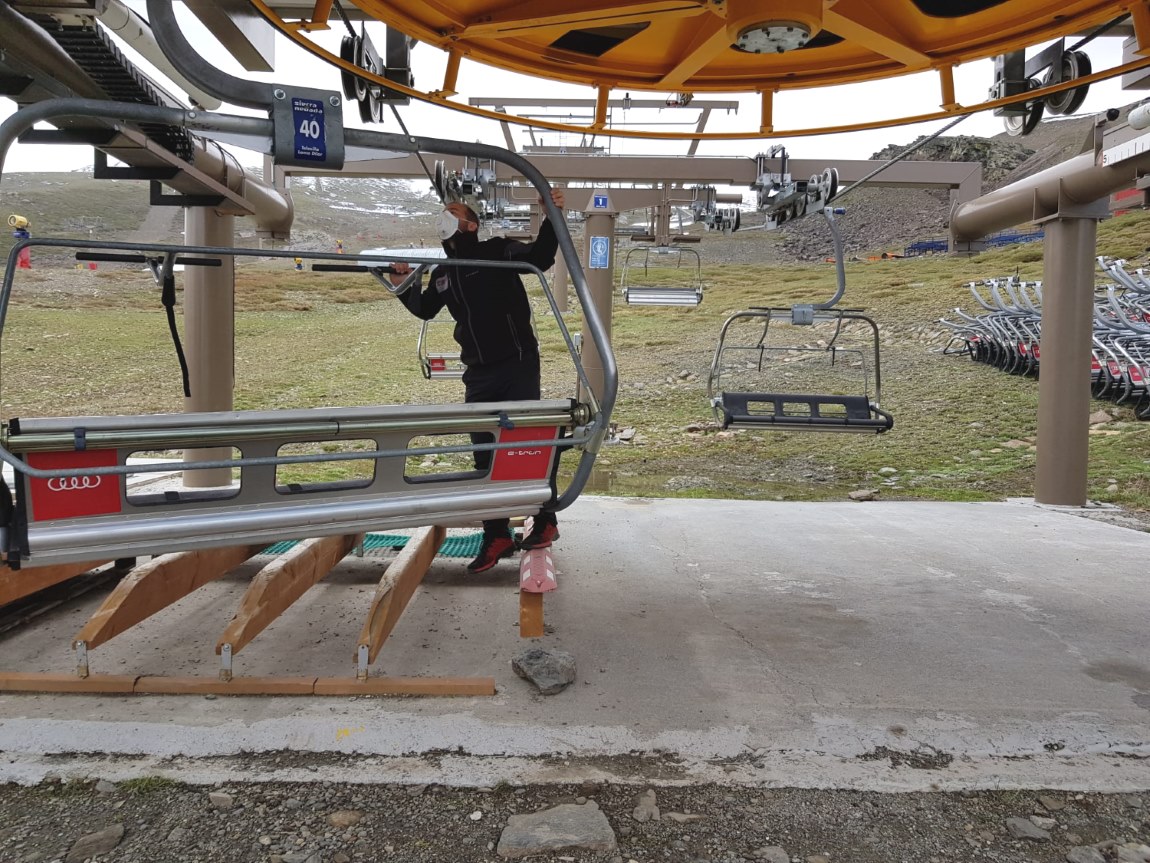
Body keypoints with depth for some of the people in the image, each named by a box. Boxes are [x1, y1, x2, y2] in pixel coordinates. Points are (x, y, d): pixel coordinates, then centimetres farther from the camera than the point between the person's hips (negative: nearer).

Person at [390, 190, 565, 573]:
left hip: (519, 365, -6)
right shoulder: (443, 271, 14)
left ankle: (545, 522, 16)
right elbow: (425, 309, 28)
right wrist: (404, 286, 14)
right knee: (485, 455, 7)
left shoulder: (499, 251, -3)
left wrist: (552, 219, -29)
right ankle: (496, 535, 16)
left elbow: (540, 257, -17)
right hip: (479, 373, 6)